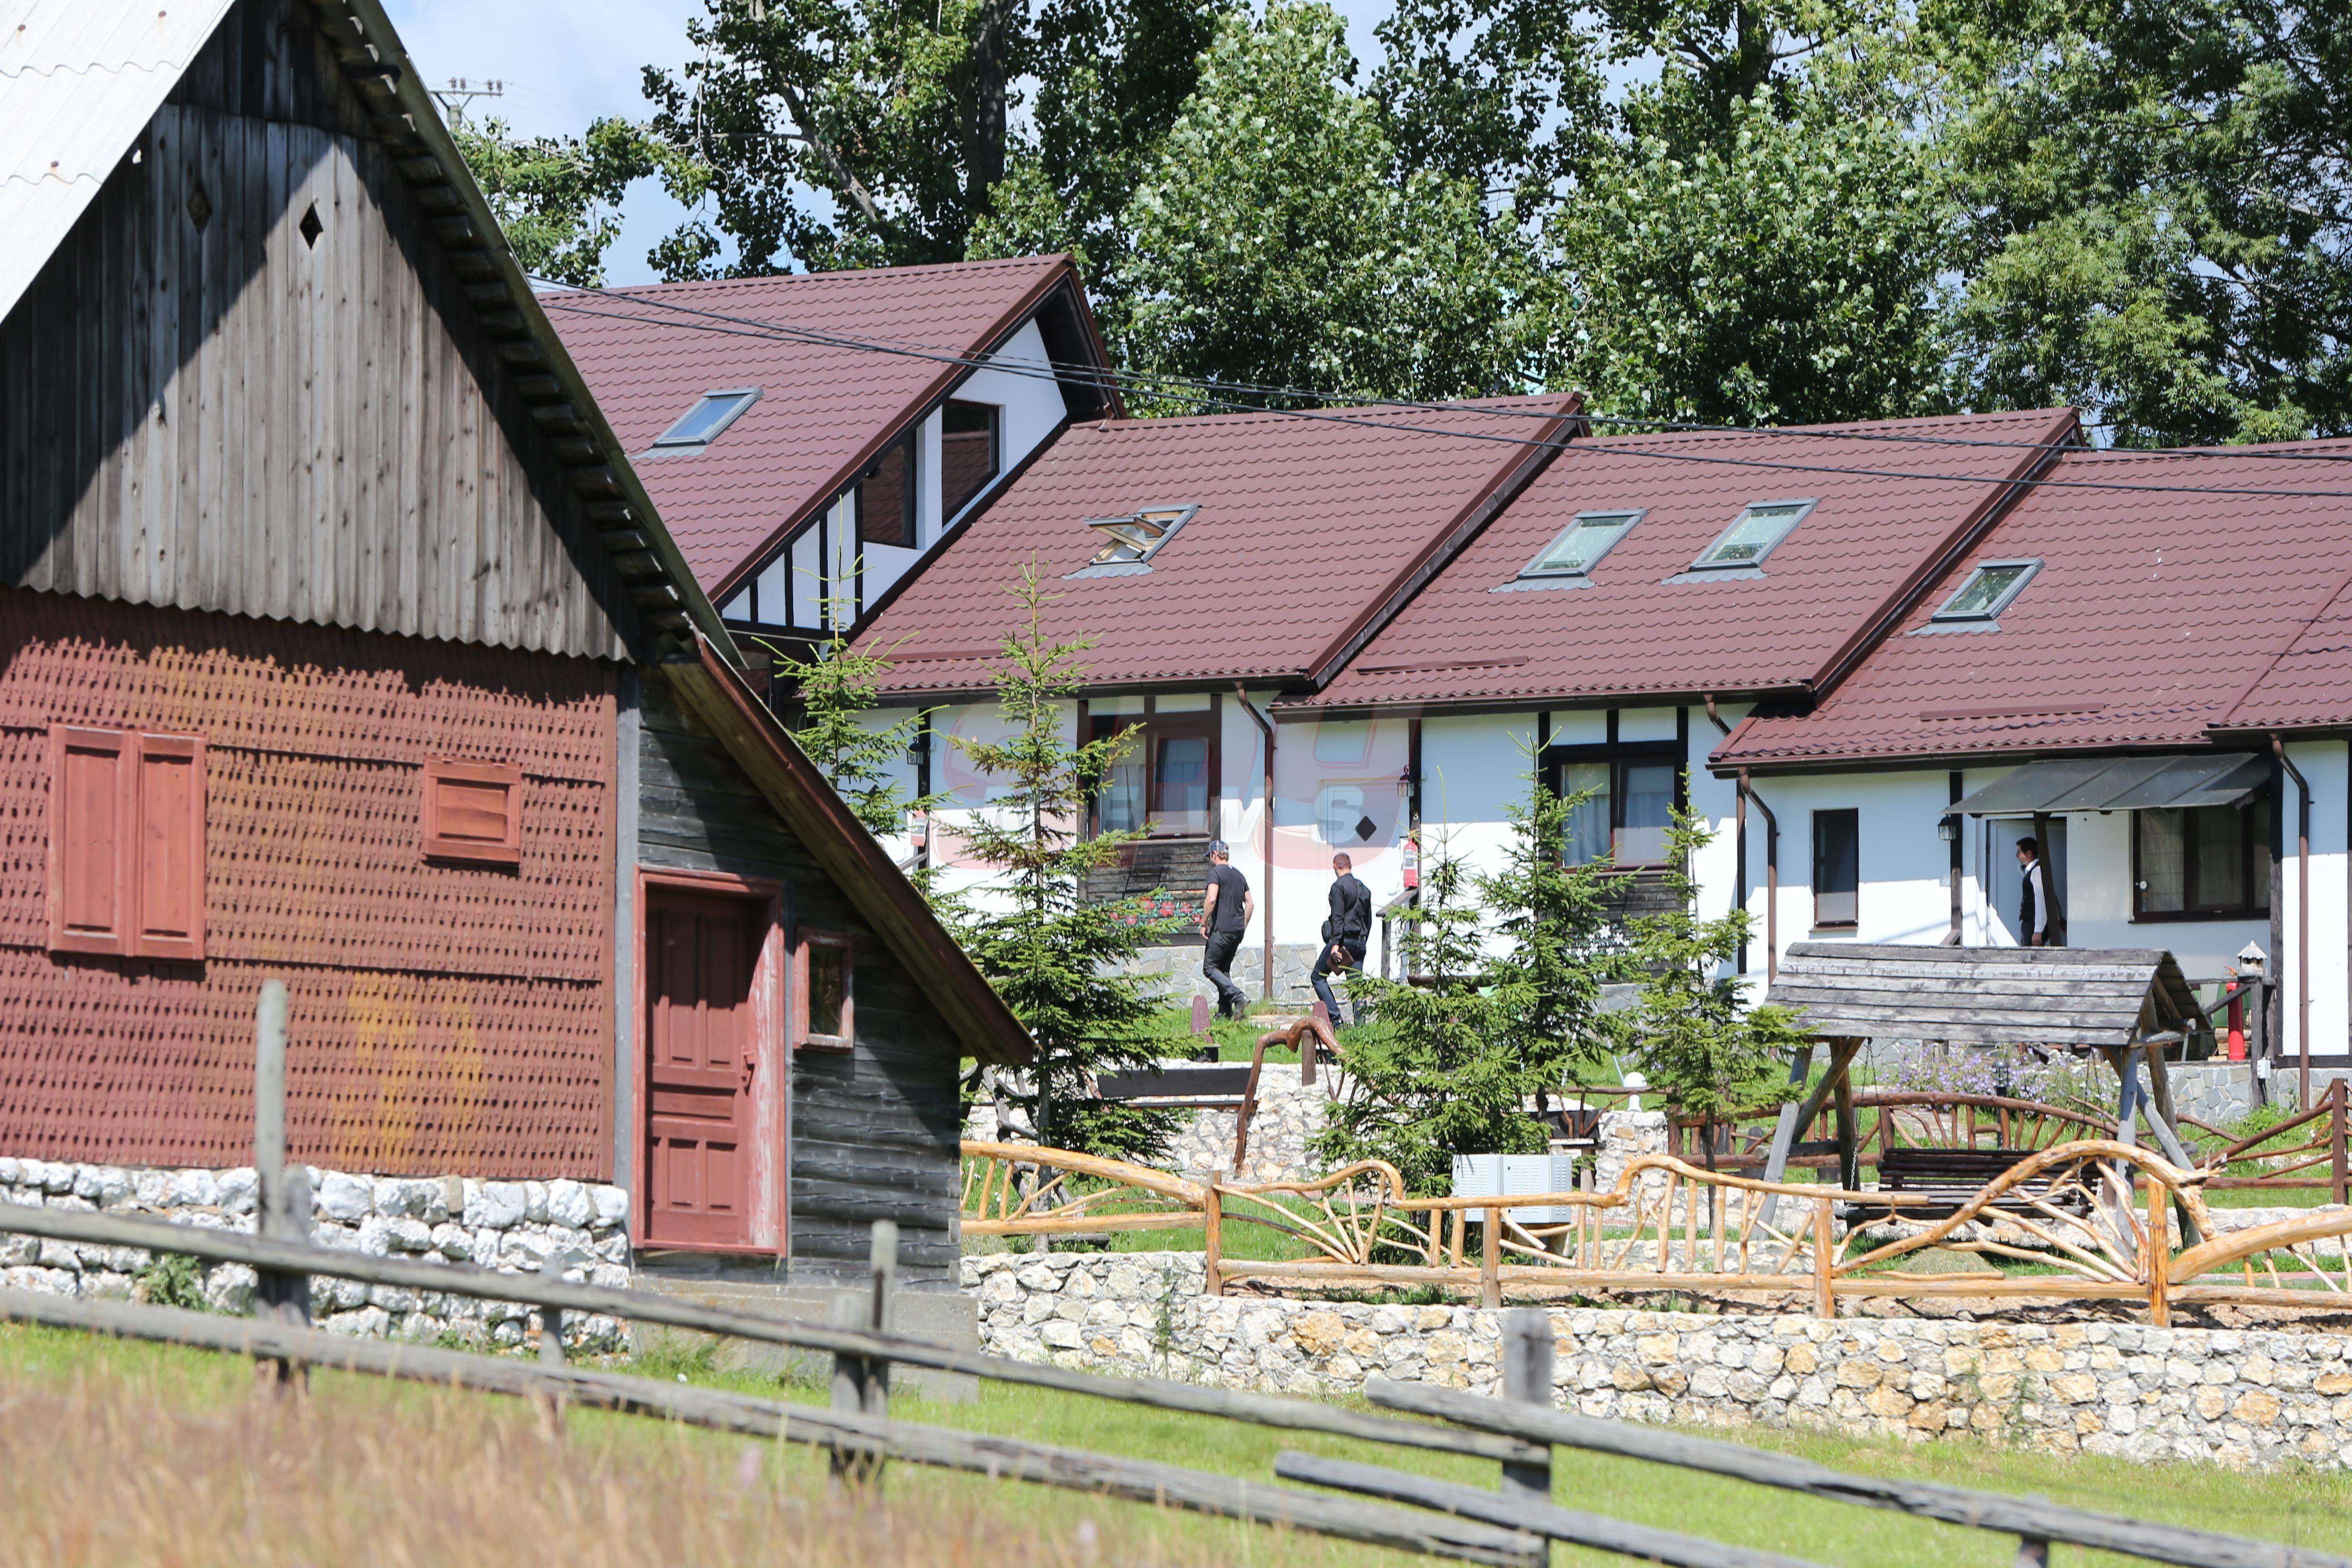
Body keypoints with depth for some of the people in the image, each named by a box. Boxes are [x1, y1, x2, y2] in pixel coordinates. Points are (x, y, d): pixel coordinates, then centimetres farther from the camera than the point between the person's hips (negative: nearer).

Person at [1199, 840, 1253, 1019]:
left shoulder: (1216, 872, -7)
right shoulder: (1239, 875, 16)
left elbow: (1211, 899, -19)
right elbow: (1250, 904, 17)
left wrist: (1204, 923, -11)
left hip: (1222, 929, -8)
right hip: (1238, 930, 8)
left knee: (1210, 967, -4)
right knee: (1224, 969, 14)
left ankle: (1239, 997, -19)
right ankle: (1225, 1010, 8)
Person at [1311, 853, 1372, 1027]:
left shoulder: (1339, 886, -9)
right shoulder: (1364, 889, 15)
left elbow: (1338, 917, -17)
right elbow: (1368, 920, 19)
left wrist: (1335, 944, -20)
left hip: (1343, 939, -7)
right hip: (1360, 941, 7)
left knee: (1318, 977, 4)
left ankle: (1336, 1018, -9)